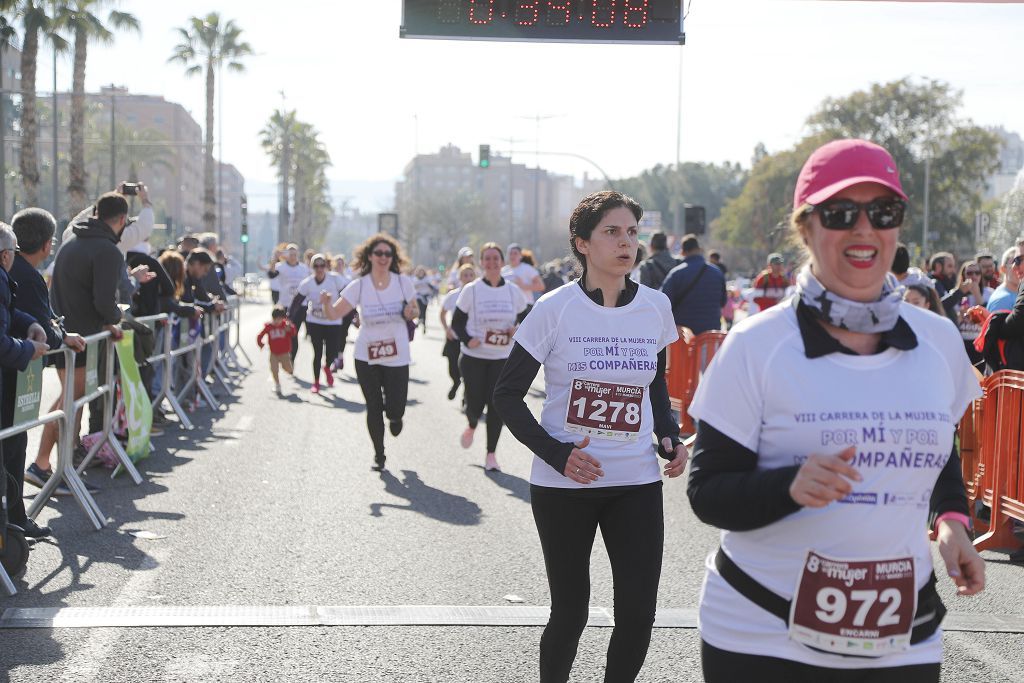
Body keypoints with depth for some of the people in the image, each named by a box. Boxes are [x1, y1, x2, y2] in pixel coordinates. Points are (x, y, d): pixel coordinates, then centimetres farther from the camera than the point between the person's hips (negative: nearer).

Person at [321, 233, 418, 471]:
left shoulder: (403, 282, -4)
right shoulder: (359, 286, -7)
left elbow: (414, 310, 11)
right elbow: (334, 314, -10)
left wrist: (410, 313, -13)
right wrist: (326, 302, -31)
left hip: (397, 356, 0)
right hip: (366, 356, 0)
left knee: (395, 409, -3)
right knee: (373, 408, 6)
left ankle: (395, 417, 36)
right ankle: (379, 454, 25)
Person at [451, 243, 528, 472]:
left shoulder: (514, 292, 3)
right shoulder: (471, 290, -2)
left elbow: (524, 320, 14)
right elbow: (457, 322, 2)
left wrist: (517, 329, -10)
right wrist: (467, 340, -17)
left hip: (503, 358, 1)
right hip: (473, 358, -1)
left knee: (496, 405, -3)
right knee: (475, 403, -2)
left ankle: (491, 454, 10)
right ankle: (472, 426, 35)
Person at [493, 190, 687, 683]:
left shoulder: (655, 307, 3)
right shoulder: (555, 309, -8)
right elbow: (507, 395, -4)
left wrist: (669, 437, 1)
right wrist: (555, 453, -16)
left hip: (637, 483, 3)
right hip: (564, 485, -3)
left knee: (638, 614, -1)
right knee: (570, 611, 5)